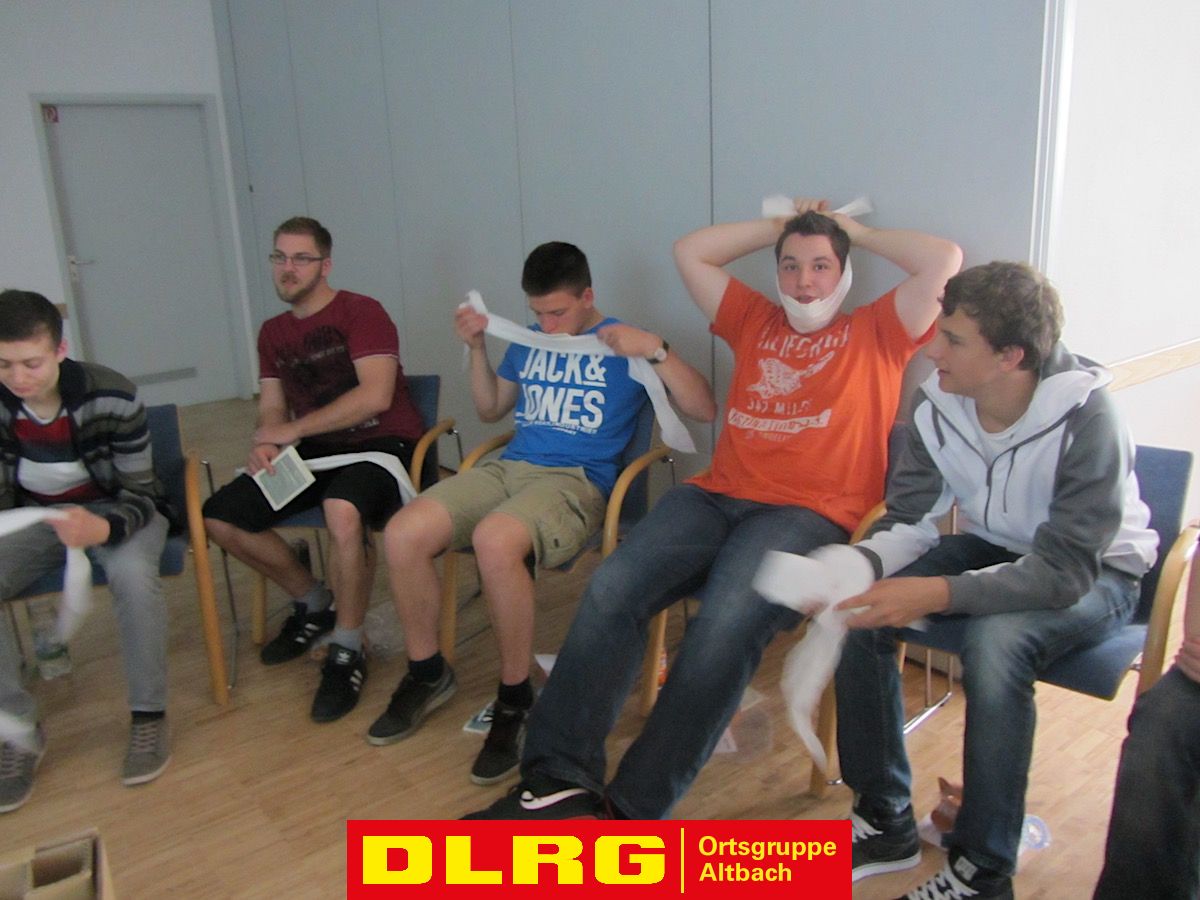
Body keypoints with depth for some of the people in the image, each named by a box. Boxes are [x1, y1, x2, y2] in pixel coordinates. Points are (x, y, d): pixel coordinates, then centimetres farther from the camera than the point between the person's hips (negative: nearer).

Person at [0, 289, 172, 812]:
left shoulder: (113, 398, -24)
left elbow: (140, 493, -19)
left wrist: (103, 528, -42)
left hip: (115, 510, -3)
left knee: (132, 573, -37)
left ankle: (149, 716, -17)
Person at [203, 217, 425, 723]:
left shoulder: (361, 313, -7)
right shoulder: (273, 333, 16)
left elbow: (375, 395, -19)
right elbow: (271, 407, 14)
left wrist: (293, 429, -16)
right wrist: (265, 442, -11)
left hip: (381, 444, -7)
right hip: (314, 452, 8)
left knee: (342, 511, -39)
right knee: (220, 518, -7)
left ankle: (347, 651, -17)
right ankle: (314, 603, 14)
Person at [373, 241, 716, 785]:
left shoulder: (624, 345, 5)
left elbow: (705, 410, -3)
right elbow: (490, 410, 30)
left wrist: (655, 350, -15)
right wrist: (476, 347, 16)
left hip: (578, 479, -5)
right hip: (508, 467, 6)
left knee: (495, 541, -39)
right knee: (402, 534, -20)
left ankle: (515, 700, -17)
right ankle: (426, 674, 4)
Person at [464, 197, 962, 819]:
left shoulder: (876, 332, 17)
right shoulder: (755, 320, 28)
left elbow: (945, 260, 5)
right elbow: (689, 252, 27)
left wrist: (860, 233, 19)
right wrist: (778, 227, 30)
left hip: (811, 513, -4)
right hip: (716, 495, 4)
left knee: (727, 621, -34)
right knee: (611, 588, -23)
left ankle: (634, 805, -26)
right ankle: (560, 773, -21)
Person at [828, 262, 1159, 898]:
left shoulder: (1086, 420, -28)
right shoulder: (939, 404, -14)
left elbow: (1066, 571, -32)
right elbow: (909, 519, -9)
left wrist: (937, 594, -43)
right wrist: (849, 565, -31)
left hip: (1094, 573, -5)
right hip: (993, 549, 5)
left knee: (995, 639, -36)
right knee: (859, 605, -17)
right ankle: (884, 824, -1)